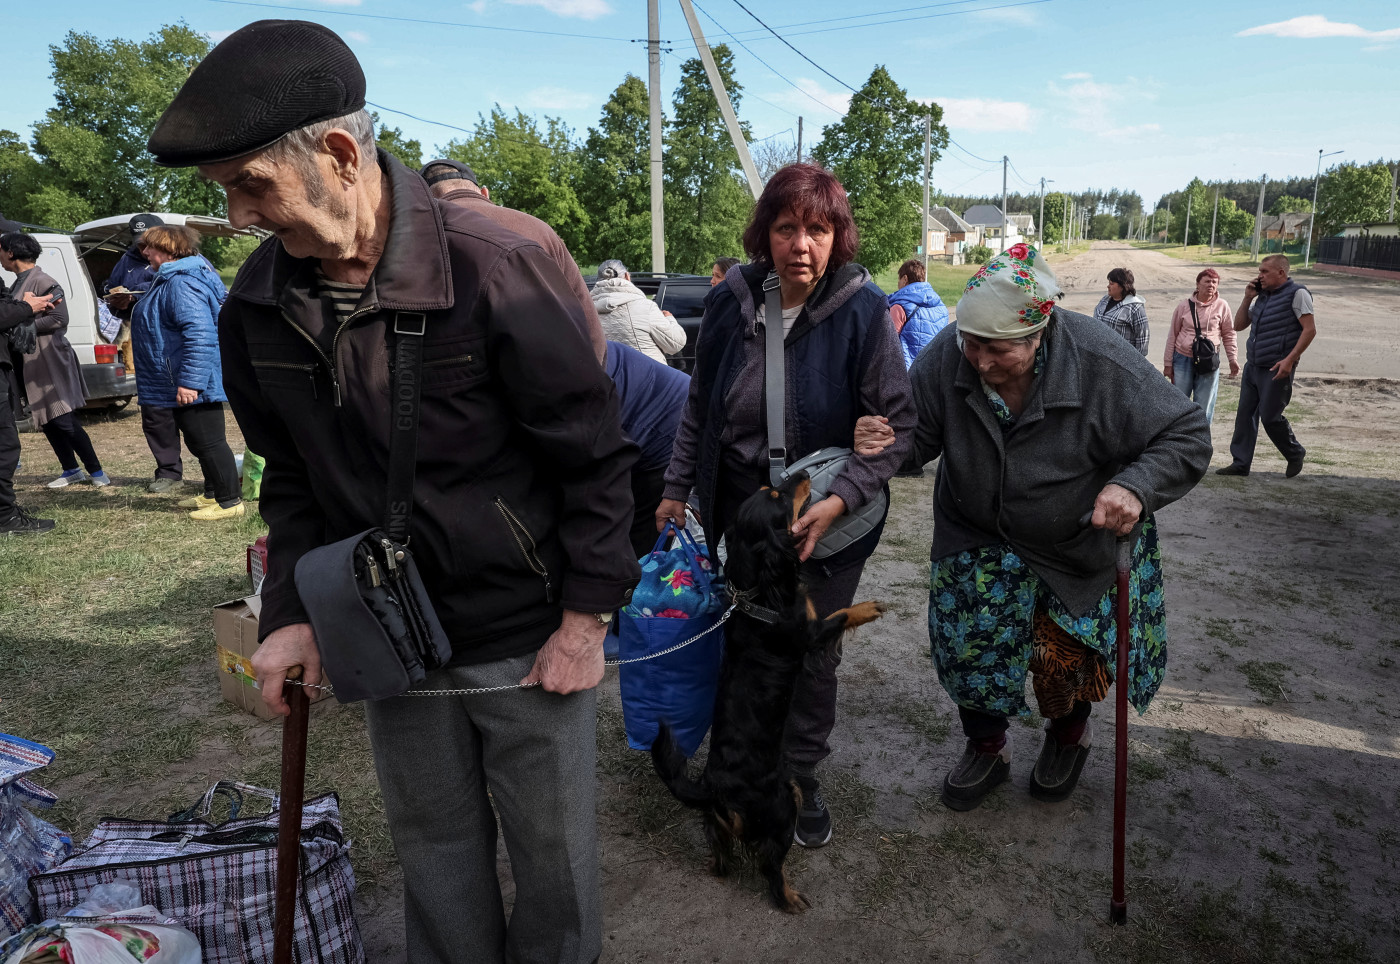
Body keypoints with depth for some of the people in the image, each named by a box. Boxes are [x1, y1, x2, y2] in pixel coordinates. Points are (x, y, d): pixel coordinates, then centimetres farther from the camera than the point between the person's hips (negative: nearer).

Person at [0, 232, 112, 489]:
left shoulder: (42, 282, -13)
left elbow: (59, 319, -18)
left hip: (50, 360, -9)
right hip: (30, 364, 9)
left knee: (64, 421, -8)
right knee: (47, 421, 11)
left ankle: (95, 471, 0)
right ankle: (71, 470, 20)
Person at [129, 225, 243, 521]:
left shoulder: (182, 283, -21)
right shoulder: (171, 279, 17)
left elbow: (199, 333, -31)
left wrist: (189, 381, -32)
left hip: (194, 385, -12)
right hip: (182, 383, 12)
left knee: (208, 441, -6)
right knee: (199, 441, 19)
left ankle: (230, 502, 1)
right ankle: (213, 494, 31)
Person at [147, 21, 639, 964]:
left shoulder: (496, 268, -20)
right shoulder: (258, 308, -2)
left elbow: (594, 454, -14)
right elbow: (294, 479, 10)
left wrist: (584, 620, -12)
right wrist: (291, 611, 1)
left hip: (531, 636, -4)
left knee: (554, 853, 14)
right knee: (437, 849, 22)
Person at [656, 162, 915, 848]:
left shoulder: (864, 312, -16)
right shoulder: (730, 300, -6)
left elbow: (896, 424, -12)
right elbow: (700, 405, 7)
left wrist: (839, 500, -24)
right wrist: (677, 486, 9)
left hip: (828, 517, -2)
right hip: (739, 504, 3)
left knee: (811, 654, 10)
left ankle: (800, 779, 35)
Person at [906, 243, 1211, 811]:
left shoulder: (1101, 365, -29)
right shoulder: (946, 359, -23)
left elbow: (1188, 436, -19)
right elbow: (915, 434, -12)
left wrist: (1136, 486, -38)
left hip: (1079, 545, -1)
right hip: (977, 536, 2)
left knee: (1065, 657, 9)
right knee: (969, 643, 0)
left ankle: (1070, 734, 46)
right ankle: (986, 749, 31)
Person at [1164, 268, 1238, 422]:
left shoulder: (1222, 306, 0)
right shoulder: (1185, 306, 0)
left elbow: (1229, 334, 7)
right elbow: (1173, 335, 4)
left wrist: (1233, 359, 3)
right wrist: (1168, 363, 3)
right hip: (1183, 358, 0)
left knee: (1204, 406, 4)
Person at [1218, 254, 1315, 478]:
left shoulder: (1297, 294, -7)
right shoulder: (1262, 296, 16)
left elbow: (1310, 329, -13)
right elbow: (1239, 325, 19)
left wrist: (1289, 360, -21)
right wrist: (1247, 298, 6)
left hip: (1277, 369, -8)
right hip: (1253, 366, 8)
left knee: (1270, 416, -4)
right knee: (1245, 414, 5)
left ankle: (1295, 455, 19)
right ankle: (1240, 463, 10)